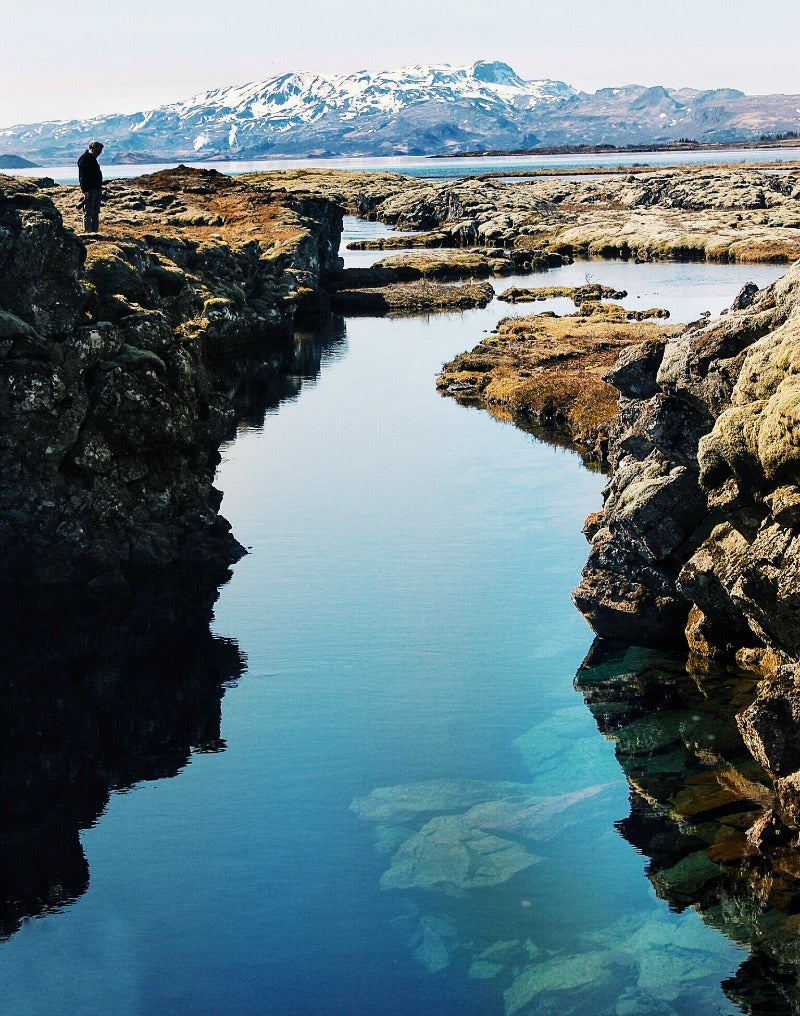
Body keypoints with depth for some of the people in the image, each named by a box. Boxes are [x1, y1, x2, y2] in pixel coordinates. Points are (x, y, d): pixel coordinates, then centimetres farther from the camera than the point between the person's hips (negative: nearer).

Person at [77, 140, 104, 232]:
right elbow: (82, 177, -17)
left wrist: (100, 188, 21)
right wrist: (85, 190, -22)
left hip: (96, 189, 9)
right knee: (88, 213, -6)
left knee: (96, 213, 12)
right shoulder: (84, 159, -12)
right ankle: (88, 232, -6)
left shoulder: (93, 159, 17)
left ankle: (95, 231, 16)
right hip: (89, 190, -9)